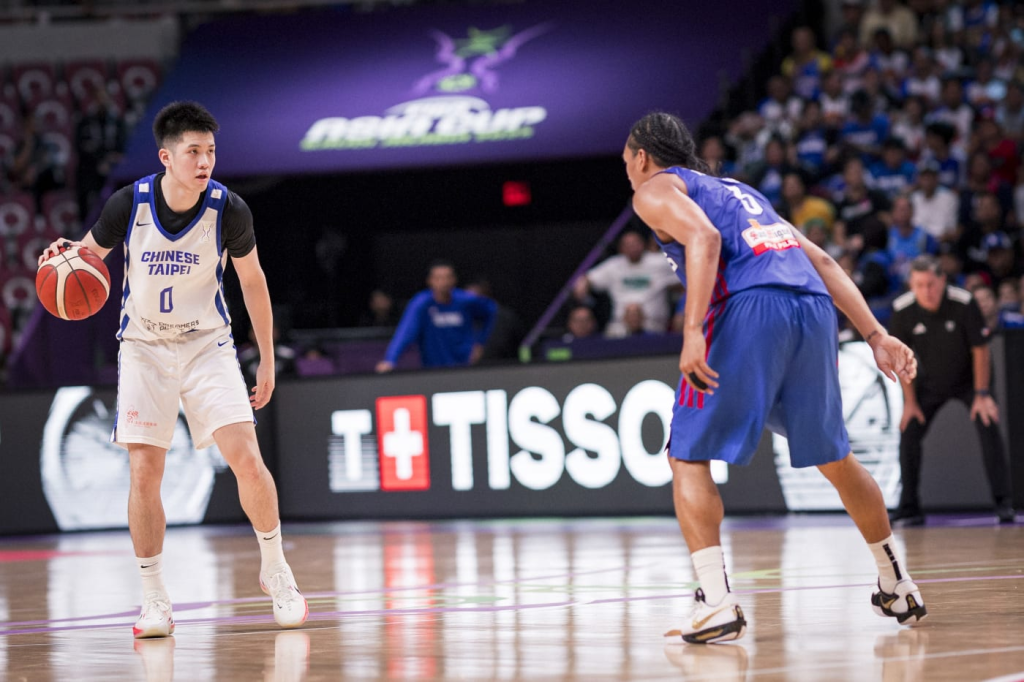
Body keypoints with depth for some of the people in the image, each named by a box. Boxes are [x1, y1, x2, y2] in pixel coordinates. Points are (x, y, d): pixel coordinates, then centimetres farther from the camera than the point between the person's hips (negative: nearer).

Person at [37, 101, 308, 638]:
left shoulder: (228, 210, -14)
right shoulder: (129, 204, -15)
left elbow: (252, 280, 2)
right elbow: (89, 255, 3)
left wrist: (267, 360, 5)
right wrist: (66, 256, -22)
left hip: (208, 345, 0)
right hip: (144, 348, 0)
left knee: (247, 459, -14)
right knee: (144, 473, -9)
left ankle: (275, 572, 8)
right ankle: (154, 600, 4)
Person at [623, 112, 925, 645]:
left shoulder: (655, 190, 15)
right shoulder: (736, 190, 35)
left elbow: (704, 239, -9)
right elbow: (821, 261, 27)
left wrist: (692, 331, -18)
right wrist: (875, 336, 21)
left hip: (750, 306, -7)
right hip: (813, 306, 7)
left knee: (688, 458, 3)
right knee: (834, 458, 23)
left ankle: (716, 603, -11)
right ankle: (898, 587, 30)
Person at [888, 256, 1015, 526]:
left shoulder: (963, 303, -27)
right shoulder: (902, 310, -21)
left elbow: (980, 350, -17)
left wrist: (982, 394, -17)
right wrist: (910, 401, -8)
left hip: (968, 379, -2)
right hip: (930, 383, 2)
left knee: (989, 428, -19)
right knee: (909, 434, -8)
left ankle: (1003, 502, -13)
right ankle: (909, 508, 3)